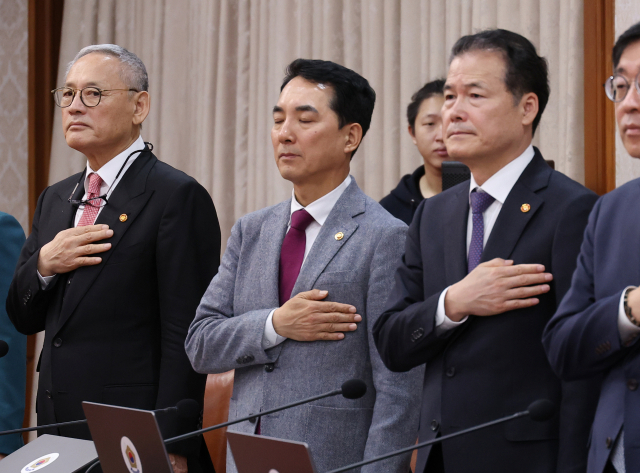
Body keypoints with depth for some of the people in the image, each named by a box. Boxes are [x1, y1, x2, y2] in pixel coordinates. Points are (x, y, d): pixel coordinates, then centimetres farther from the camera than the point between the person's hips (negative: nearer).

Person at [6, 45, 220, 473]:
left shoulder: (179, 197, -9)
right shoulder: (55, 200, 15)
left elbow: (185, 337, -13)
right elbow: (22, 318, 17)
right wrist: (43, 264, -4)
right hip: (59, 433, 7)